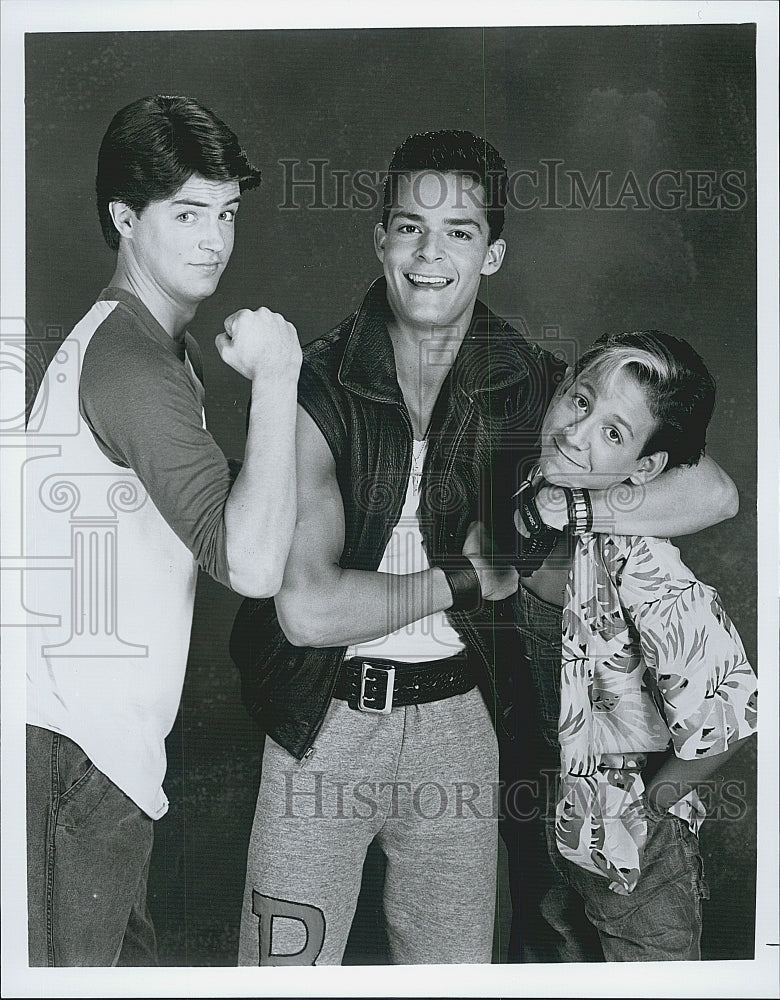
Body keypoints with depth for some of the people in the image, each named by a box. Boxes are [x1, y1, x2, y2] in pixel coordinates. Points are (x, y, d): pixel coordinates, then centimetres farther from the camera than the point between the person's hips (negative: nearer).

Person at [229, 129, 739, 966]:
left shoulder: (531, 385, -5)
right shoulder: (315, 389, -14)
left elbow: (712, 491, -8)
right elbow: (308, 609, -24)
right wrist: (463, 579, -12)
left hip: (458, 719, 3)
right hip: (323, 719, -2)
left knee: (454, 964, 17)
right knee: (287, 964, 8)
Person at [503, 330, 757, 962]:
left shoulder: (634, 556, -29)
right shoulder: (521, 505, -11)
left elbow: (728, 714, -30)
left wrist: (648, 805, -17)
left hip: (630, 844, -6)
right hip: (535, 823, 6)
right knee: (545, 960, 28)